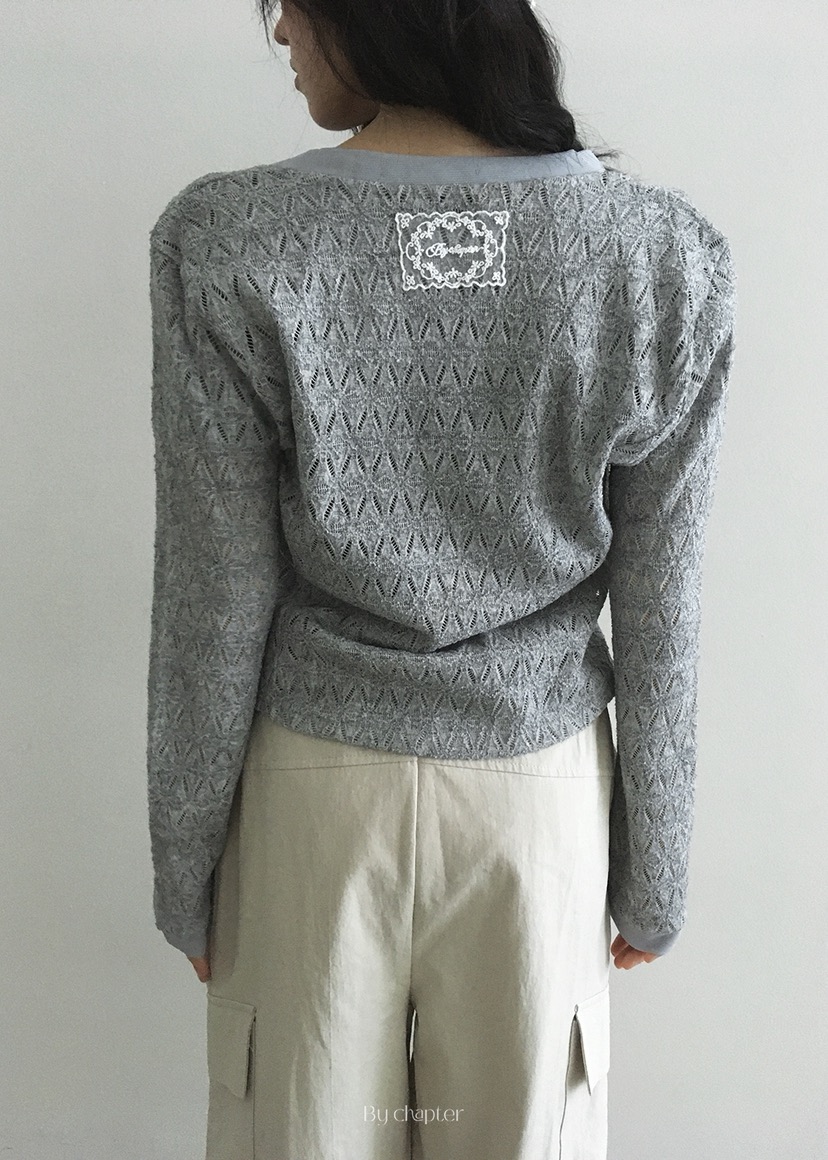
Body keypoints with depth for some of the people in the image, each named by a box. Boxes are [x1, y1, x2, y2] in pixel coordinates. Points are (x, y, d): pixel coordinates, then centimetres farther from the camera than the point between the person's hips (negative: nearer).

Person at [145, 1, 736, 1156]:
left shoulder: (228, 248, -20)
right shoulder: (668, 258, -16)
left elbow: (212, 610, -13)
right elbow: (657, 627, -9)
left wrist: (183, 863, 3)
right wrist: (653, 870, 6)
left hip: (318, 795, 0)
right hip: (539, 796, 1)